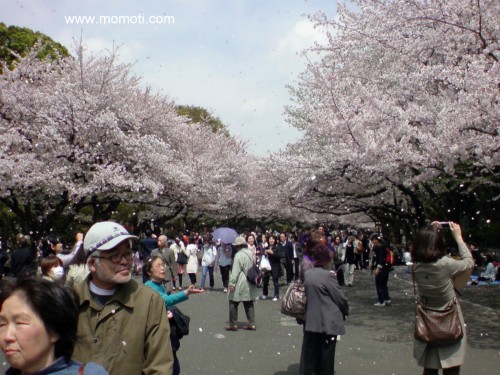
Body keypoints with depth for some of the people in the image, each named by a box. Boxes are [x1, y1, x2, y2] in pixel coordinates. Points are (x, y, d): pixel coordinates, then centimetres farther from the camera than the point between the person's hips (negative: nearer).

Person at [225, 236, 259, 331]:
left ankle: (233, 324, 8)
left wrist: (232, 283, -17)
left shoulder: (239, 255, -15)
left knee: (233, 303, 4)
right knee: (249, 304, 12)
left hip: (241, 284, -8)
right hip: (250, 284, 8)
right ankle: (252, 324, 11)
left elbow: (235, 271, -19)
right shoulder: (250, 253, 9)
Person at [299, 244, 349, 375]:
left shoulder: (307, 274, 3)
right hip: (328, 321, -5)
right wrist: (346, 311, 8)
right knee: (326, 355, 8)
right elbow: (340, 297, -11)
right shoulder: (328, 275, -16)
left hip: (311, 320, 6)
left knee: (309, 353, 12)